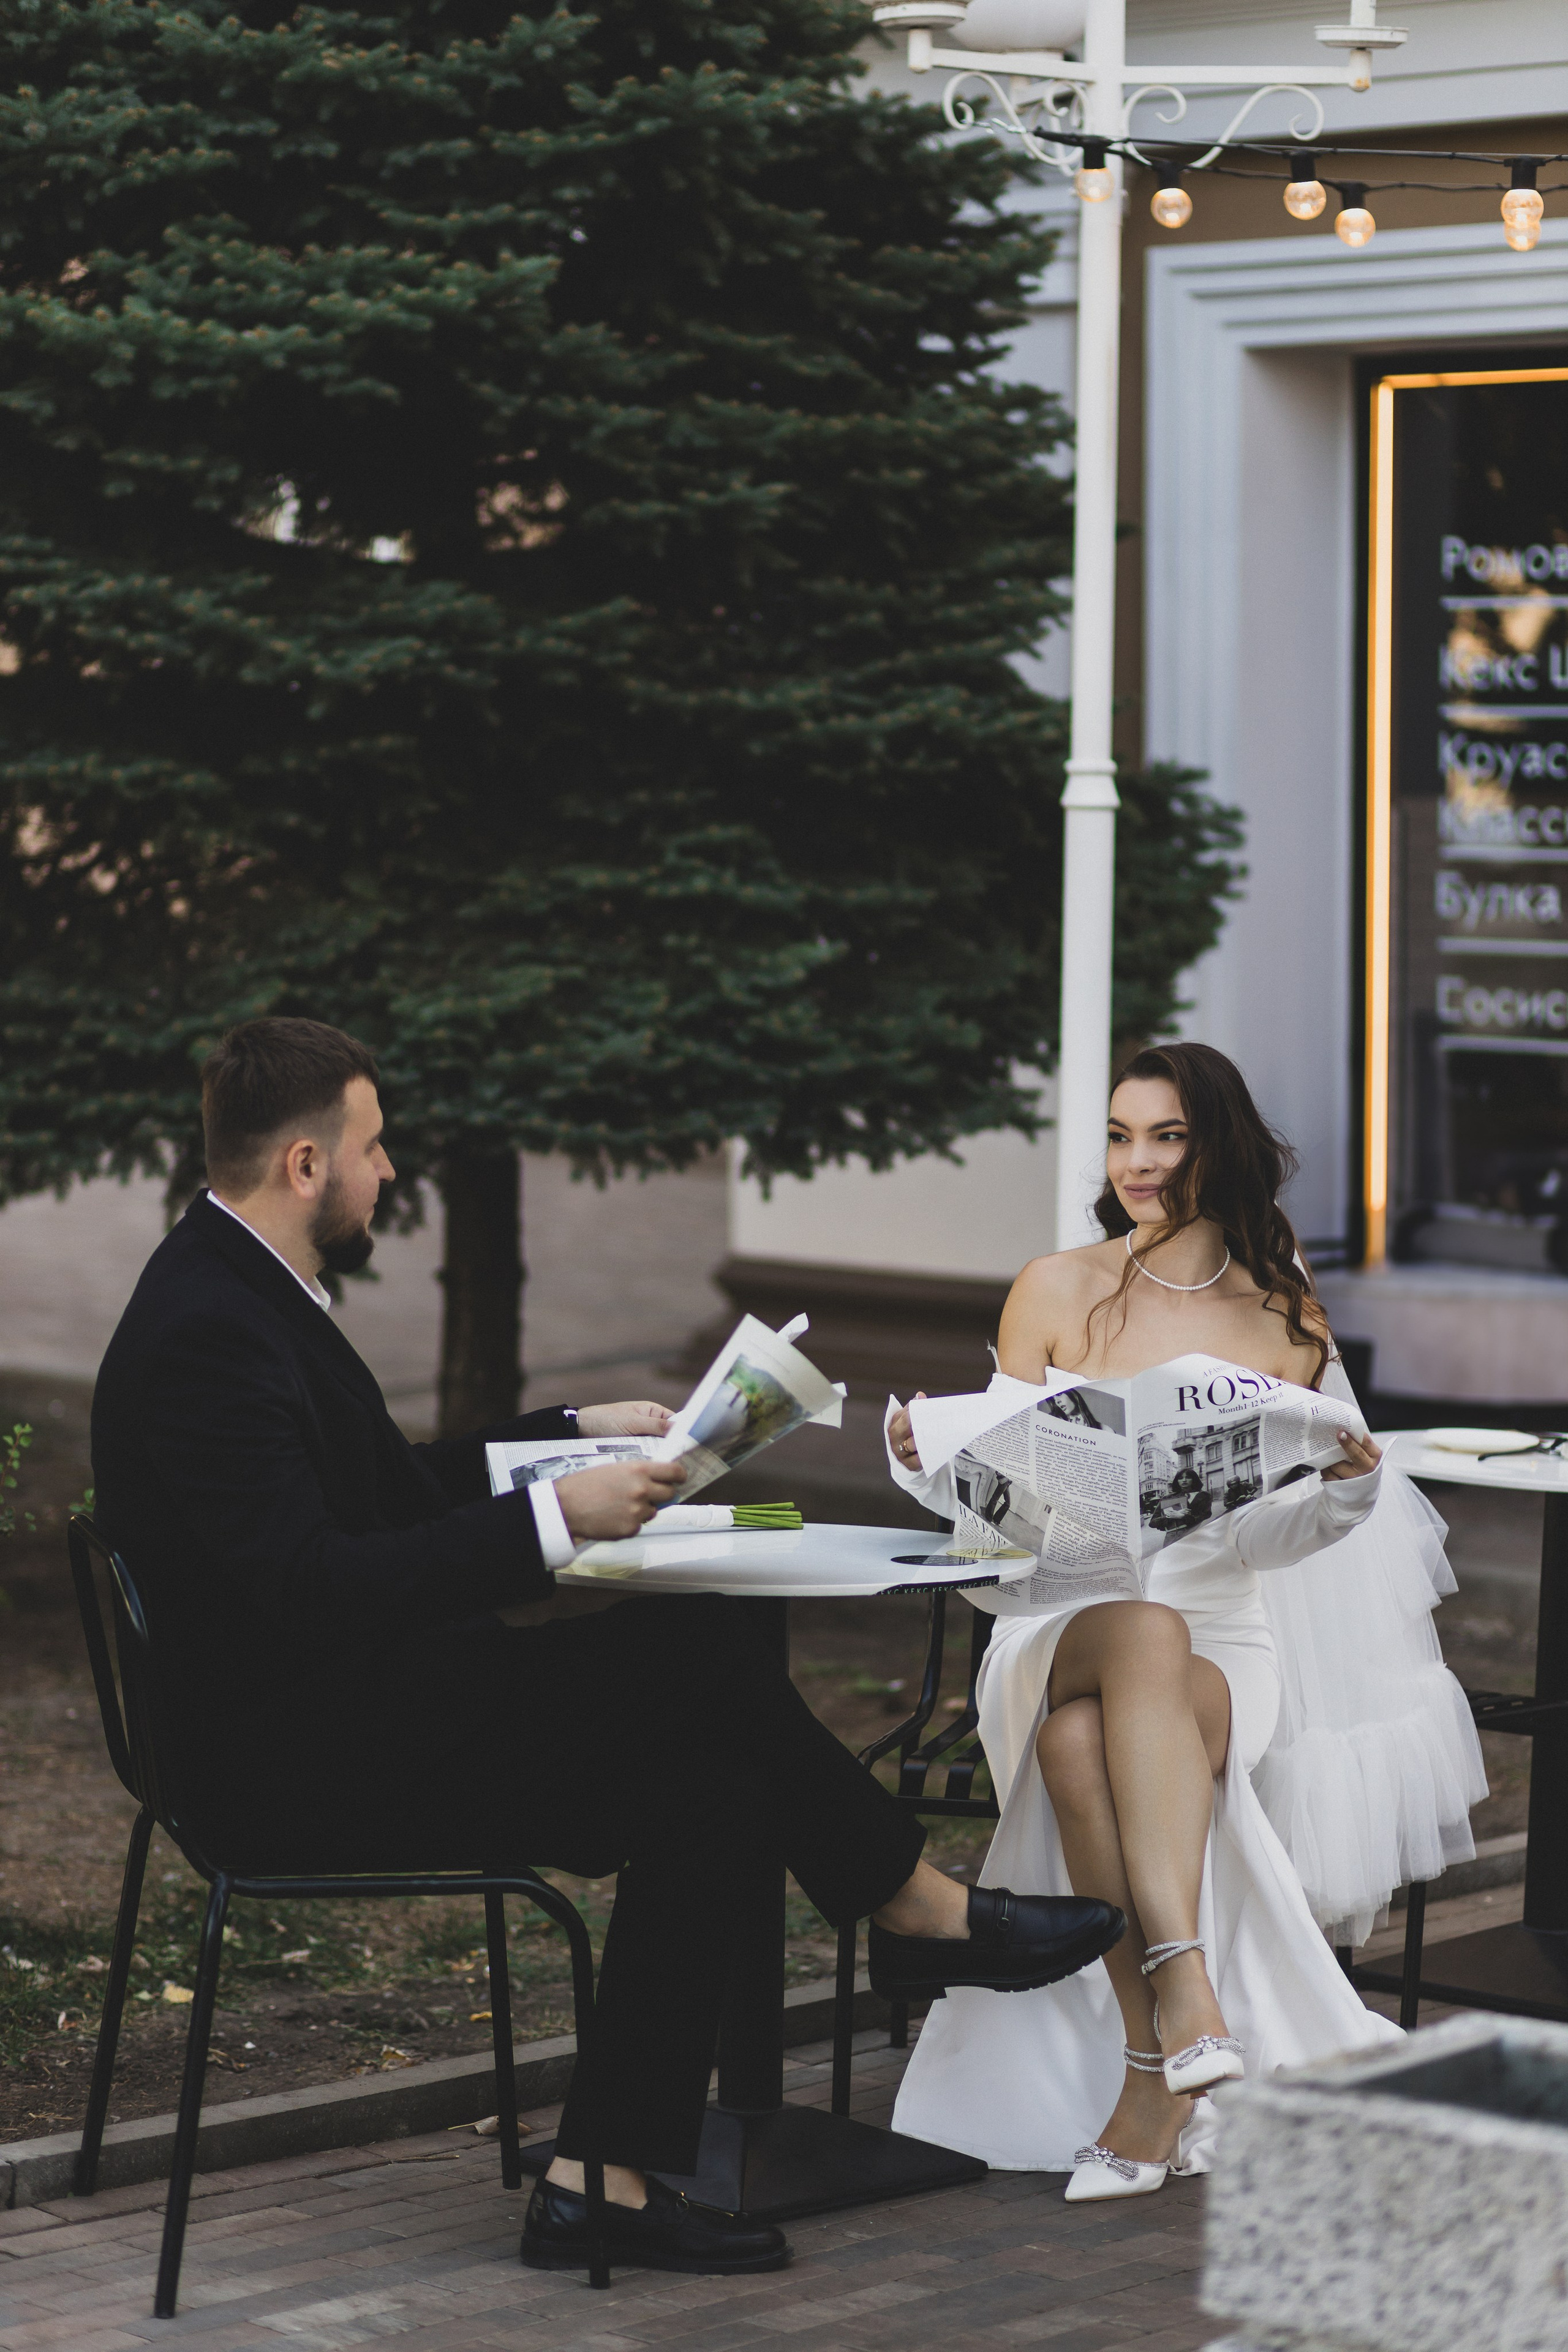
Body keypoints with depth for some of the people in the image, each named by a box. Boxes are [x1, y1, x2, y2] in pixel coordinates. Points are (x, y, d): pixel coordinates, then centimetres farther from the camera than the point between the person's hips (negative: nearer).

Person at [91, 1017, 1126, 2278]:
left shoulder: (244, 1291, 14)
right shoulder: (203, 1333, -20)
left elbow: (398, 1483, 26)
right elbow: (308, 1587, -28)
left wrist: (582, 1432, 20)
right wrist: (555, 1517, -25)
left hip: (354, 1720, 11)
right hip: (300, 1763, -11)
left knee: (709, 1791, -4)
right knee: (687, 1645, -16)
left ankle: (605, 2181, -5)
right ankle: (916, 1908, 4)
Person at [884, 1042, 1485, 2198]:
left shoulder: (1285, 1320, 10)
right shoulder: (1058, 1292, 9)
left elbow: (1273, 1536, 11)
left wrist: (1350, 1485, -10)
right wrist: (924, 1457, -10)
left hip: (1225, 1636, 0)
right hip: (1061, 1616, 0)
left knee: (1084, 1744, -36)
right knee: (1143, 1629, -39)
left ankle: (1153, 2074, -39)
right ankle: (1189, 2007, -51)